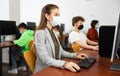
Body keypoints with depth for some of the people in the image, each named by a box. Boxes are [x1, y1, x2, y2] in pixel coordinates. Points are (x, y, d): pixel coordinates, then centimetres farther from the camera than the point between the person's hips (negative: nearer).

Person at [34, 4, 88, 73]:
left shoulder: (53, 32, 10)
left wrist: (75, 55, -1)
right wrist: (64, 64, -36)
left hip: (54, 69, 7)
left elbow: (60, 51, 13)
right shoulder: (40, 33, -15)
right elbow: (45, 58, -23)